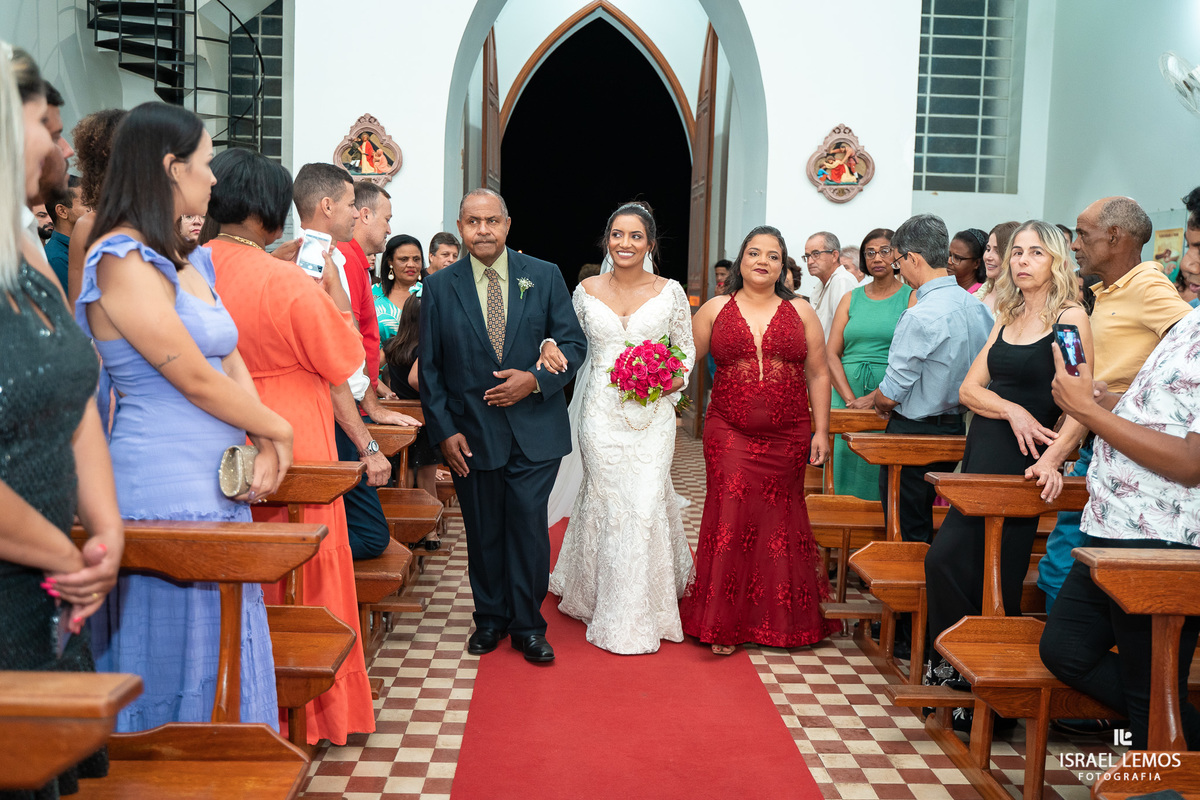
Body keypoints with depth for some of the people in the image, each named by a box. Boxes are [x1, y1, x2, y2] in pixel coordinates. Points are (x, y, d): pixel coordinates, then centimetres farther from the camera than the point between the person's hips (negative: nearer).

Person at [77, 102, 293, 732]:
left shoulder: (188, 260, 13)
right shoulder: (122, 262, -14)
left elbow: (231, 362, 10)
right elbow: (196, 380, -16)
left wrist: (262, 446, -5)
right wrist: (277, 430, -3)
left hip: (217, 482, 9)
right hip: (163, 484, -9)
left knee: (221, 651, 16)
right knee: (174, 655, 3)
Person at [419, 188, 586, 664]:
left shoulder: (545, 277, 2)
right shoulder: (439, 286, 3)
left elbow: (573, 343, 3)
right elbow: (429, 366, 3)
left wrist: (535, 380, -14)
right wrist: (444, 430, -4)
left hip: (535, 431, -1)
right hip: (470, 433, 1)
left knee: (529, 527, 0)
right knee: (483, 532, 10)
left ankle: (528, 625, 17)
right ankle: (491, 619, 28)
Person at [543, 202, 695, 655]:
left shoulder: (670, 292, 3)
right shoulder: (586, 291, 5)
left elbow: (686, 347, 10)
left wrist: (678, 378, -9)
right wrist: (550, 346, -9)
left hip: (652, 414, 0)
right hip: (602, 413, 1)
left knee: (647, 502, -3)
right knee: (608, 502, 2)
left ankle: (644, 608, 17)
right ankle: (615, 614, 18)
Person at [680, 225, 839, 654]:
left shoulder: (800, 312, 7)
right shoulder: (716, 309, 6)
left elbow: (818, 374, 7)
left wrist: (821, 430, 3)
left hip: (788, 438, 1)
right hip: (729, 434, -1)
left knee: (780, 520, 7)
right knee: (730, 516, -6)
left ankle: (785, 619, 23)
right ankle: (724, 622, 5)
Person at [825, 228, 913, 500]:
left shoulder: (911, 298, 3)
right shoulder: (851, 299, 14)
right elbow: (831, 354, 6)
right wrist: (850, 399, -8)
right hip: (847, 398, 3)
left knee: (883, 475, -5)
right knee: (847, 474, 1)